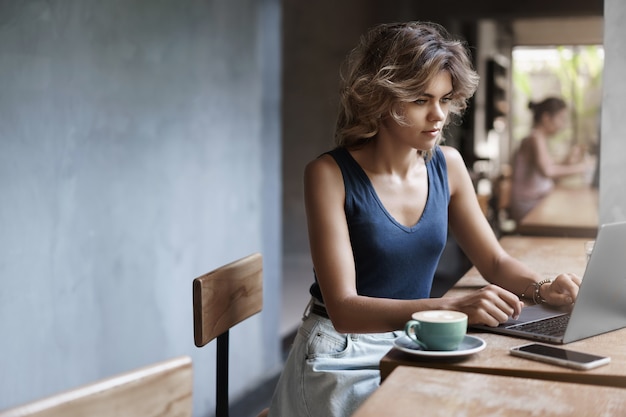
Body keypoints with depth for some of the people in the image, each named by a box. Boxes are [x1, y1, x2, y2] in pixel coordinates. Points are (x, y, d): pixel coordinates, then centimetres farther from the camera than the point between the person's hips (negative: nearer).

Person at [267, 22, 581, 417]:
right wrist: (452, 306, -34)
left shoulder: (447, 165, 1)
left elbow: (496, 261, 11)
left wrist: (544, 287, -11)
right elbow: (343, 308, -22)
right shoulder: (330, 174, -15)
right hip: (344, 357, -5)